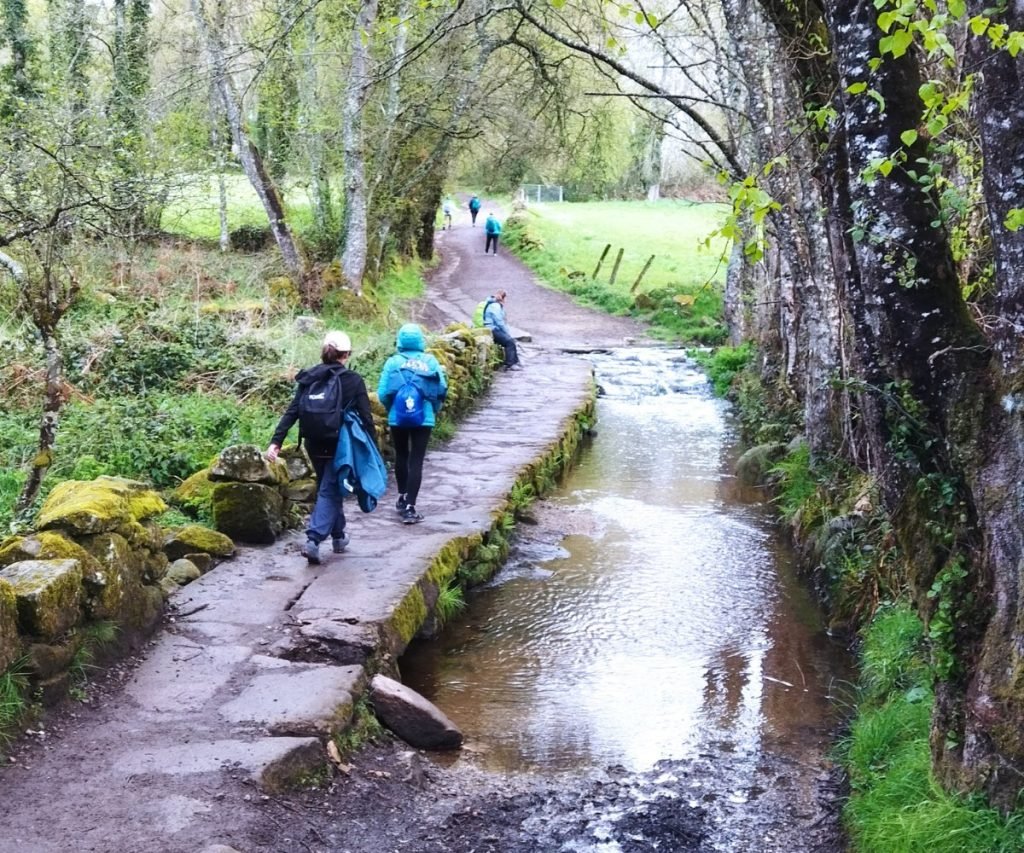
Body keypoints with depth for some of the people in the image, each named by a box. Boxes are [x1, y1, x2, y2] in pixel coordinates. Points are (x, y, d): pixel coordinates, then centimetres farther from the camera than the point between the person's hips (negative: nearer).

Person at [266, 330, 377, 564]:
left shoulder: (308, 378, 3)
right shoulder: (353, 380, -7)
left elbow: (291, 412, -4)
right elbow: (365, 417, -8)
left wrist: (276, 441, -7)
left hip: (314, 445, 4)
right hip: (339, 445, -4)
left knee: (329, 488, 22)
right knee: (329, 491, 0)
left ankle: (338, 536, 32)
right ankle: (314, 540, -16)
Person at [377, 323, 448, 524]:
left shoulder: (393, 362, -6)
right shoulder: (430, 362, -4)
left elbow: (382, 393, -8)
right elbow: (442, 389, -4)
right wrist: (434, 410, 14)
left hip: (397, 419, 1)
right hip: (423, 419, -1)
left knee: (401, 456, 21)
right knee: (416, 461, 1)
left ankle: (403, 498, 35)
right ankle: (409, 507, -7)